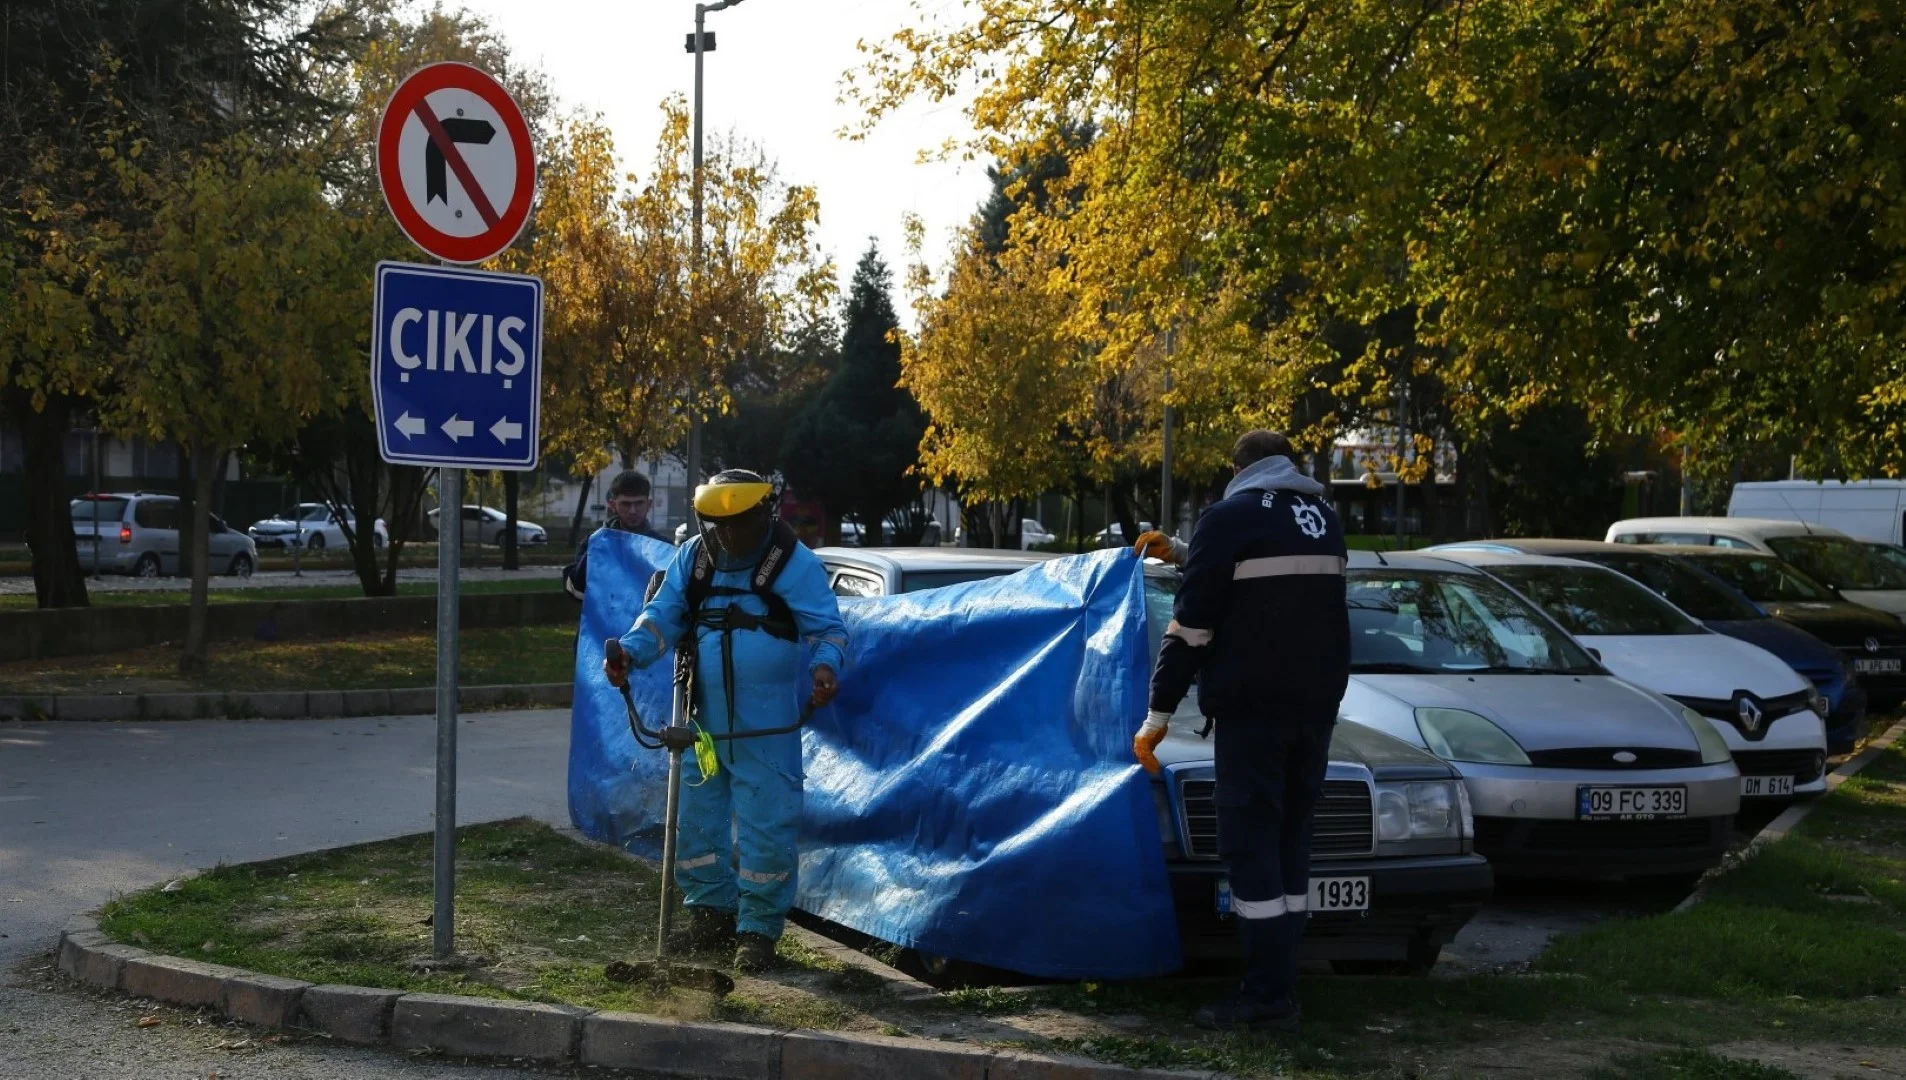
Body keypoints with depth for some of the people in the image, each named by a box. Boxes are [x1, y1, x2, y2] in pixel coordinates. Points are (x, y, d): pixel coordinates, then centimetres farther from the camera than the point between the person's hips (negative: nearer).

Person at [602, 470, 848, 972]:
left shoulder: (794, 564, -7)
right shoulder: (692, 558, 5)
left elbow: (826, 627, -5)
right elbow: (663, 614, 6)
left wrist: (824, 665, -26)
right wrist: (631, 650, -13)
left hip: (768, 728, -5)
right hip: (704, 720, 5)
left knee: (765, 824, -3)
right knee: (697, 815, 12)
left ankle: (759, 928, 8)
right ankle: (709, 908, 29)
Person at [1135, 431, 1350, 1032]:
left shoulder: (1231, 517, -5)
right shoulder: (1323, 519, 16)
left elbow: (1192, 625, -9)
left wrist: (1158, 716, -5)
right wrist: (1186, 556, 42)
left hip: (1253, 707, -6)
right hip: (1318, 705, 7)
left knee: (1251, 845, -5)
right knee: (1290, 842, 11)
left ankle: (1267, 996, -9)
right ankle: (1280, 986, 11)